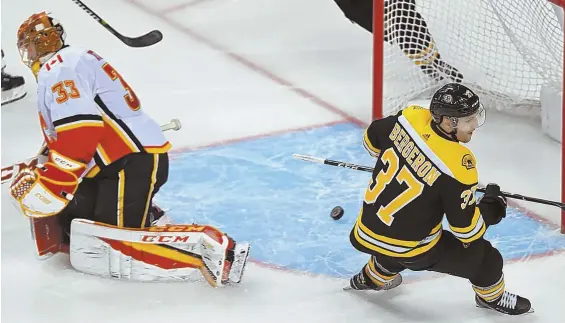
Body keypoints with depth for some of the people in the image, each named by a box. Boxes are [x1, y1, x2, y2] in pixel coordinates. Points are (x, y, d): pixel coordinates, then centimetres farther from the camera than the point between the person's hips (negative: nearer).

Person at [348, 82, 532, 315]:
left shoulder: (411, 118, -11)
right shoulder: (457, 166, -27)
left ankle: (373, 277, 58)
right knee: (484, 256, 10)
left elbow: (372, 140, 10)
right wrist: (492, 206, 0)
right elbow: (466, 230, -18)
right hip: (409, 249, -6)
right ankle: (492, 296, 37)